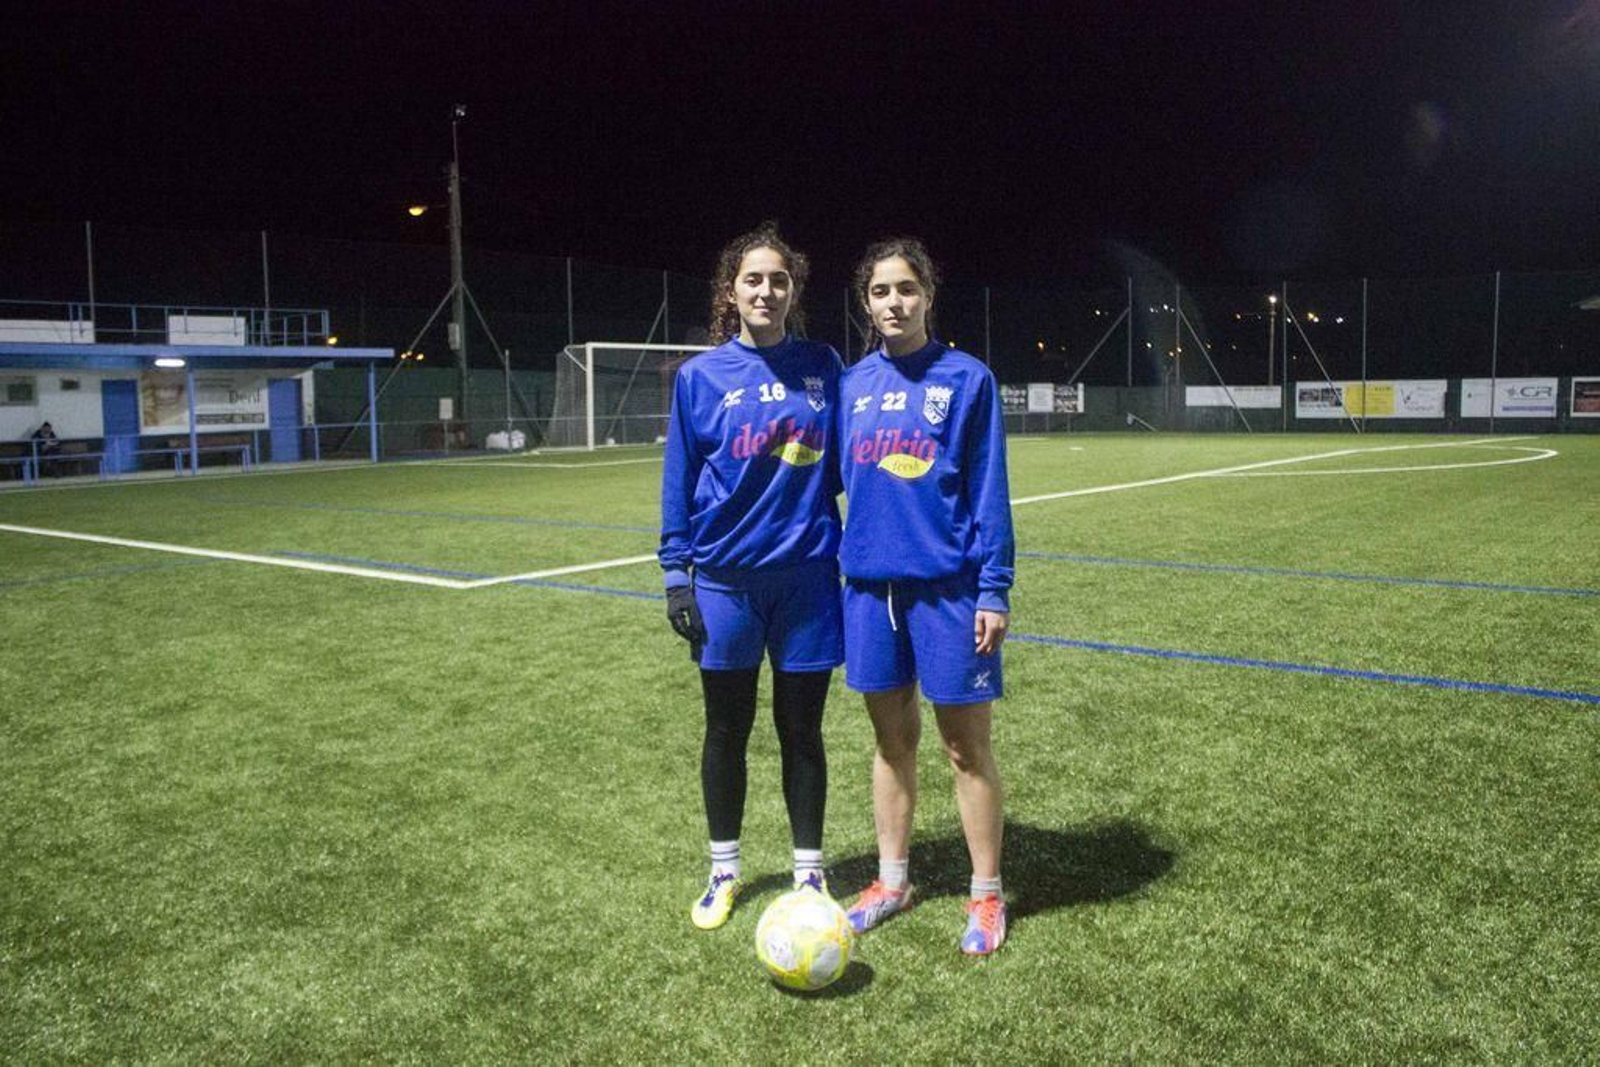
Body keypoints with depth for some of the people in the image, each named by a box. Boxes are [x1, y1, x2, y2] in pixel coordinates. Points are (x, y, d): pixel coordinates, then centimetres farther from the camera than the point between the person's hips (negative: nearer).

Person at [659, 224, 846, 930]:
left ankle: (809, 870, 26)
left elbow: (843, 463, 9)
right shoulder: (701, 376, -1)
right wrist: (676, 574, -2)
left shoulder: (822, 367, 2)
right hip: (724, 580, 0)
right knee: (726, 730, 11)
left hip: (806, 576, 0)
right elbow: (679, 482, 2)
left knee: (801, 730, 10)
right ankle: (724, 871, 29)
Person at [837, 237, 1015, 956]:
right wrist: (843, 560, 10)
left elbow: (988, 491, -5)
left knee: (966, 746, 5)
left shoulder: (967, 378, -2)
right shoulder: (853, 384, 9)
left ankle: (986, 896, 19)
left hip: (948, 585, -4)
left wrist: (994, 589, -9)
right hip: (870, 584, 4)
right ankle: (893, 881, 29)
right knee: (892, 740, 14)